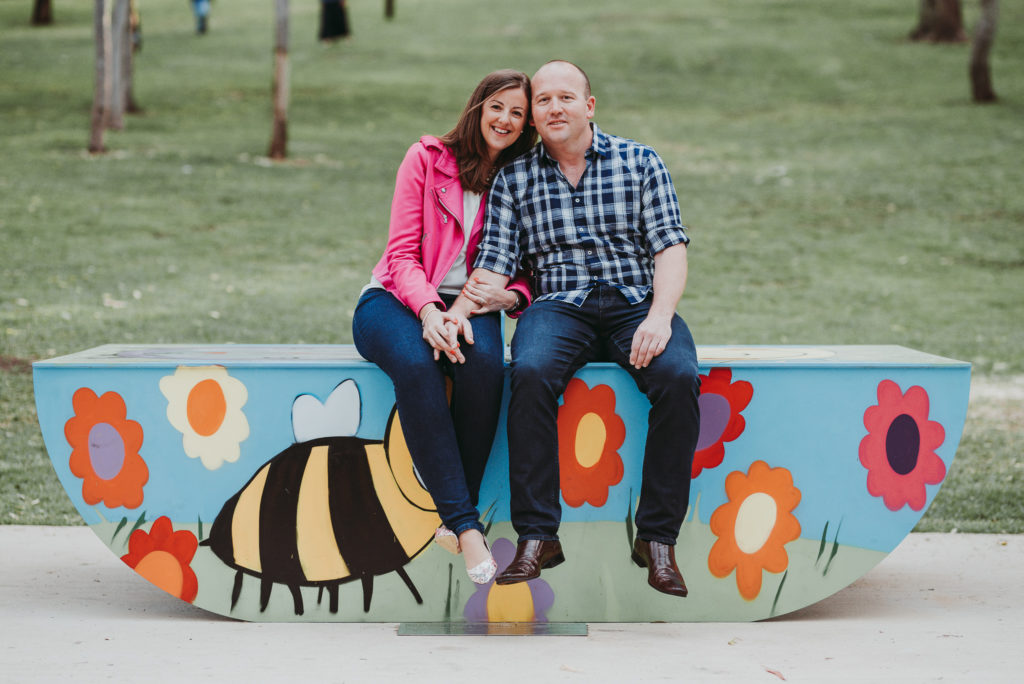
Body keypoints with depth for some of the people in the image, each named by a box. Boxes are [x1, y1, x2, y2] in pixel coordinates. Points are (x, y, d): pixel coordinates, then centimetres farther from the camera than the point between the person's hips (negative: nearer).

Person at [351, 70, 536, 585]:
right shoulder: (427, 158, 2)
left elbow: (526, 271, 8)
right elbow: (402, 253, -5)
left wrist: (510, 296, -18)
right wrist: (428, 309, -24)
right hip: (397, 300, -2)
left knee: (484, 363, -36)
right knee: (416, 364, -38)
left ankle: (453, 516, -28)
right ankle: (465, 524, -40)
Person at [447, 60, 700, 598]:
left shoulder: (641, 163, 10)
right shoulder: (513, 179, 12)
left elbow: (669, 247, 2)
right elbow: (495, 263, 5)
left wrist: (660, 316, -15)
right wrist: (460, 309, -16)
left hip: (636, 304, 0)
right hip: (557, 307, 0)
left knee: (678, 377, -31)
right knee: (531, 373, -34)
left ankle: (657, 536, -22)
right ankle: (537, 534, -30)